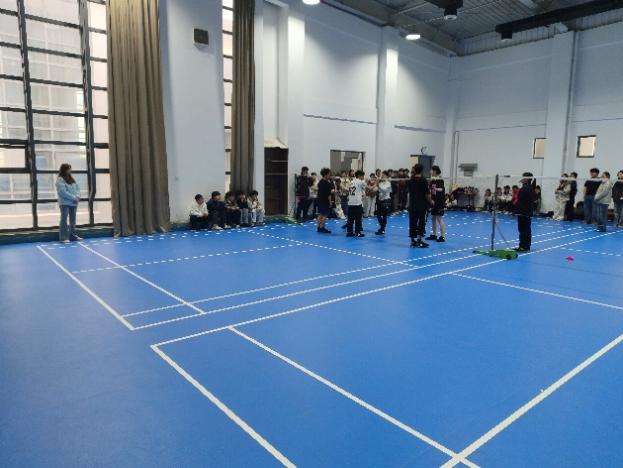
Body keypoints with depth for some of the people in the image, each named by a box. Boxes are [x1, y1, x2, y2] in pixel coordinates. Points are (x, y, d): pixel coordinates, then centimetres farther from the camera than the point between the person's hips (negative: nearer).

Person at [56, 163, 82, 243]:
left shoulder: (72, 179, 15)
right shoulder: (60, 180, -8)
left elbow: (77, 188, 12)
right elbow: (63, 192, -17)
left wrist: (77, 196, -7)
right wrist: (73, 198, -16)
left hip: (73, 203, 7)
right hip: (65, 203, -7)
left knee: (73, 220, 12)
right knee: (64, 220, -7)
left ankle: (73, 235, 21)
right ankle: (63, 238, -7)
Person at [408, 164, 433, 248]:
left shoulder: (411, 180, 4)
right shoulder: (423, 180, -11)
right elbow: (427, 194, -11)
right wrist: (430, 201, 4)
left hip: (412, 205, 5)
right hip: (422, 205, -5)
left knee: (412, 222, 8)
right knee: (421, 223, 3)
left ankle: (413, 240, 12)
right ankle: (419, 240, 4)